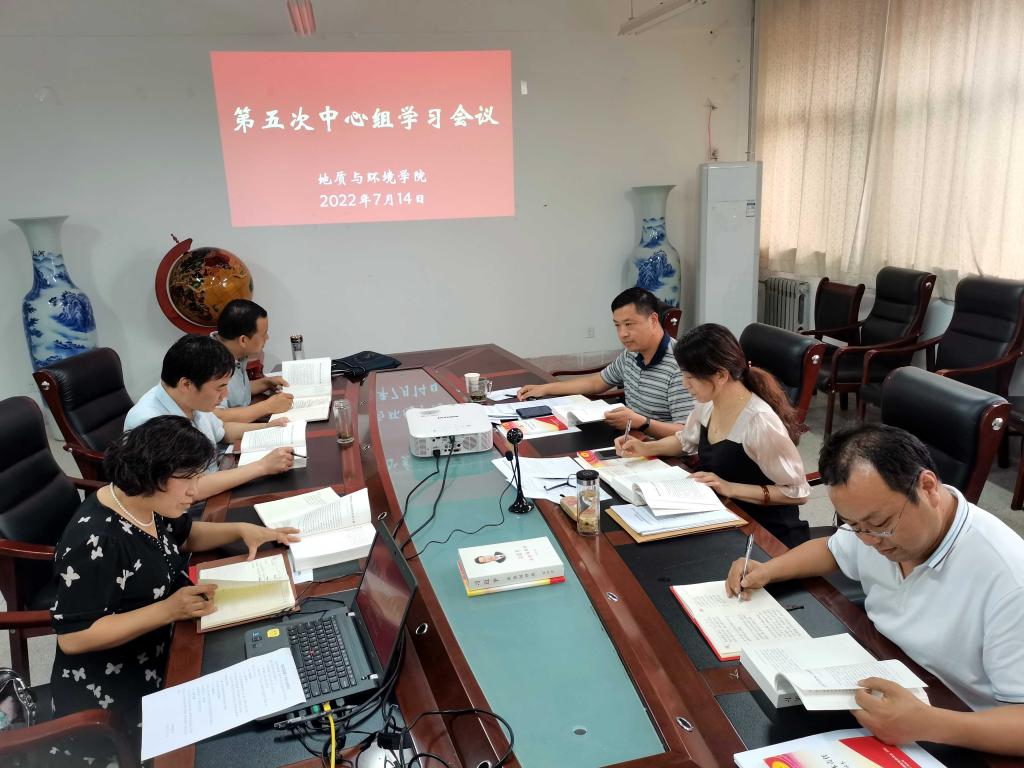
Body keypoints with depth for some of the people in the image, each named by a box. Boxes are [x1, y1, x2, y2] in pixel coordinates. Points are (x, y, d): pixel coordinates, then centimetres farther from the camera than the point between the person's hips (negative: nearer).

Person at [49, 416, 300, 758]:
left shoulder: (148, 503, -3)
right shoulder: (95, 542, -30)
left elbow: (186, 535, 16)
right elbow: (72, 637, -27)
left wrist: (241, 529, -1)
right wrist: (168, 610, -31)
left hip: (160, 655, 8)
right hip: (112, 696, -8)